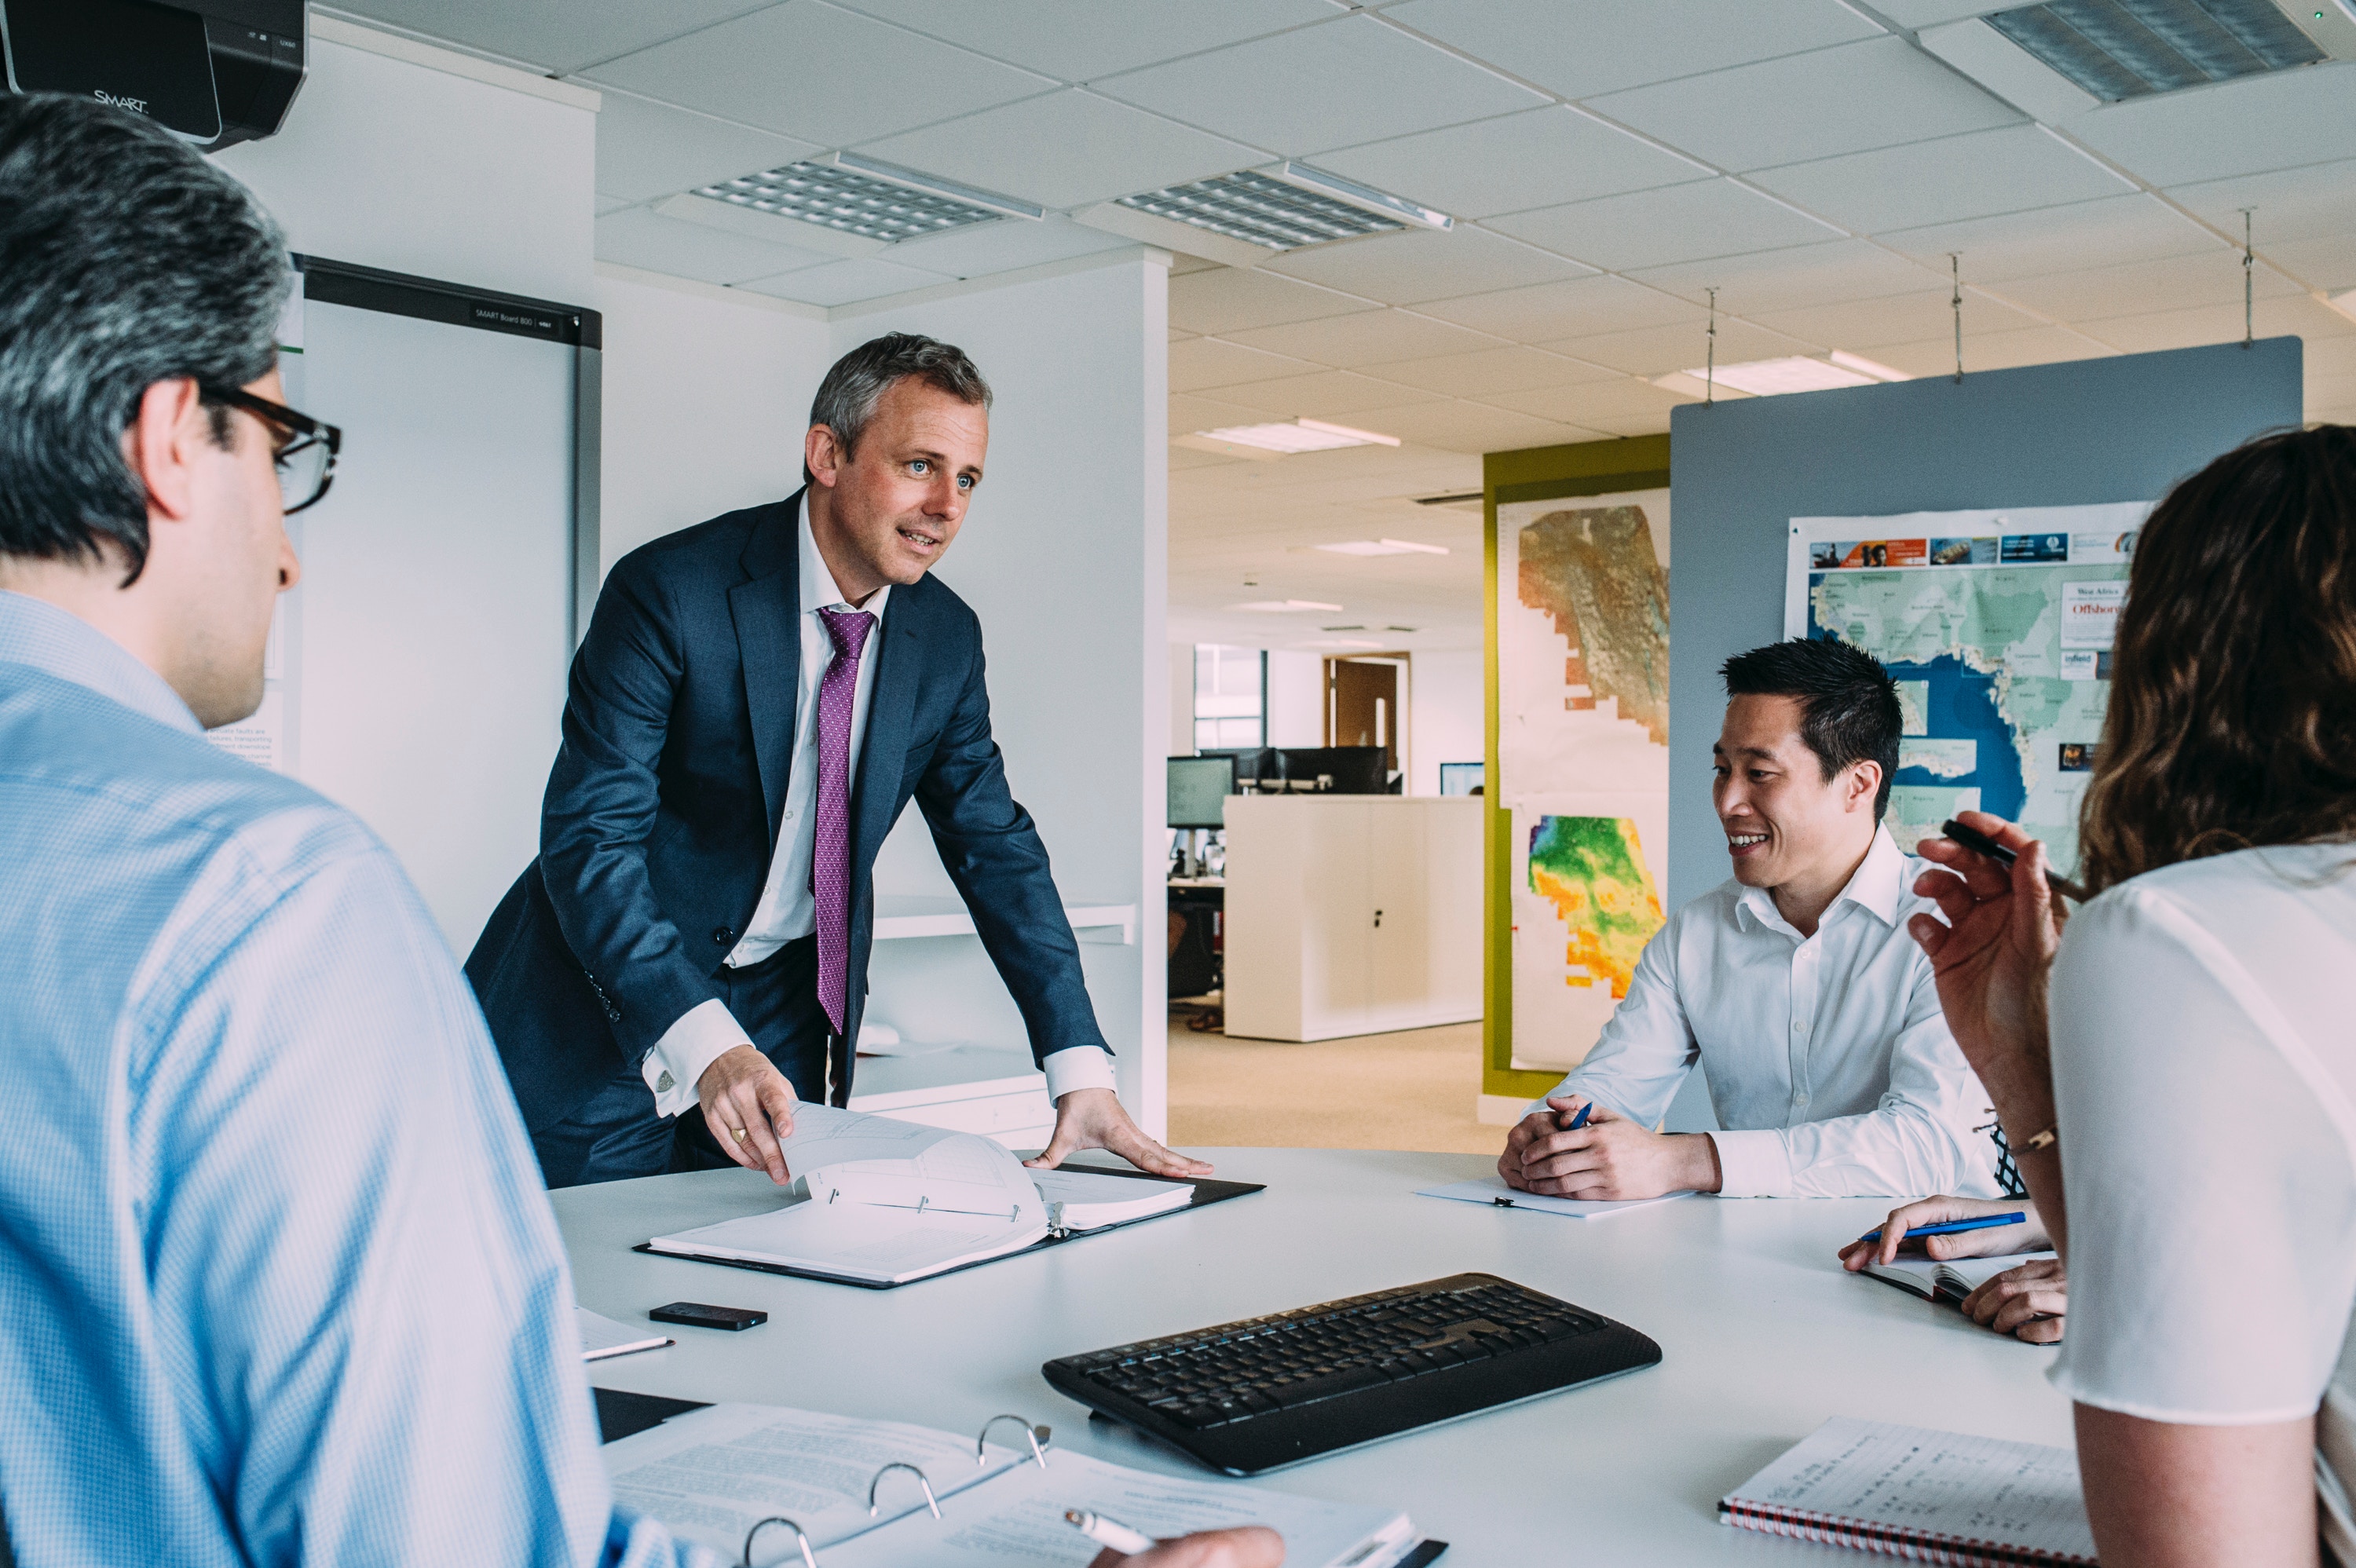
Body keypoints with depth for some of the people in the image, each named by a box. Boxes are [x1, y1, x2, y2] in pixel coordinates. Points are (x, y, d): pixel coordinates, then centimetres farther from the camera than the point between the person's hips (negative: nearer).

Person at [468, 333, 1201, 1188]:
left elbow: (995, 846, 2)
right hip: (611, 1001, -4)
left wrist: (1082, 1073, -8)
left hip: (782, 1013, 4)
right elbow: (589, 835, -24)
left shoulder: (946, 637, -2)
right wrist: (705, 1044, -38)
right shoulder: (671, 592, -20)